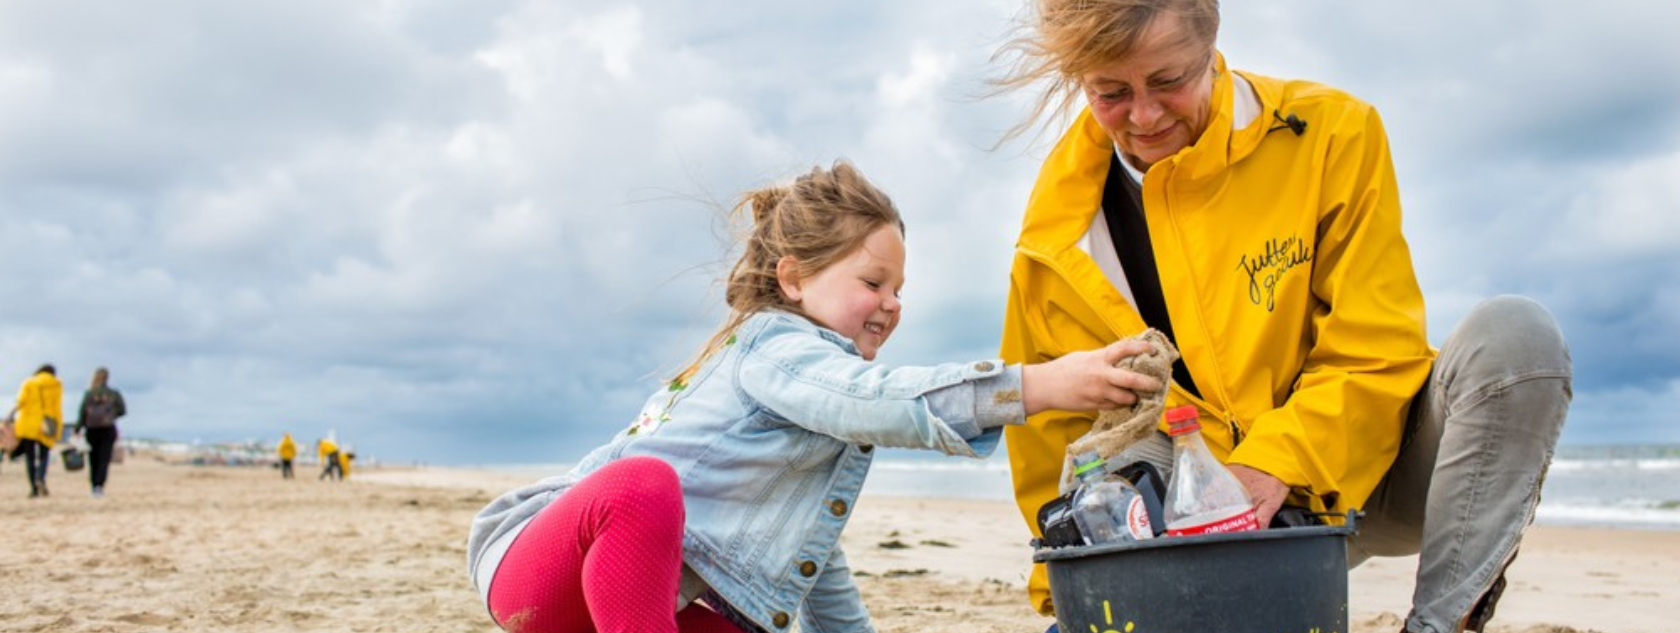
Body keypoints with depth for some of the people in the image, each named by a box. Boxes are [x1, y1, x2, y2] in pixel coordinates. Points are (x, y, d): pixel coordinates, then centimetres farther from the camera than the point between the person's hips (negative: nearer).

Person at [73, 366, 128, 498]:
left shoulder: (88, 394, -1)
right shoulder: (114, 394, 0)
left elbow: (82, 413, -5)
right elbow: (122, 410, 4)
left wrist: (77, 430, -1)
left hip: (92, 429, 1)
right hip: (108, 429, -1)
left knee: (94, 460, 10)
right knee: (104, 459, -4)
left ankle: (94, 488, 13)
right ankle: (99, 486, -22)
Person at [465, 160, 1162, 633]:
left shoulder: (804, 367, 20)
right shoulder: (774, 343, -9)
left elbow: (814, 556, 27)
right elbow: (874, 401, -32)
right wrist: (1042, 384, -39)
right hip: (544, 573, -9)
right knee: (641, 487, -40)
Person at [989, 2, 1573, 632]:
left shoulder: (1327, 133, -7)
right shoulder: (1055, 241, -3)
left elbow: (1376, 351, -10)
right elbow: (1049, 438, 6)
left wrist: (1277, 462, -25)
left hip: (1366, 476, 1)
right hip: (1206, 509, 0)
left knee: (1513, 334, -26)